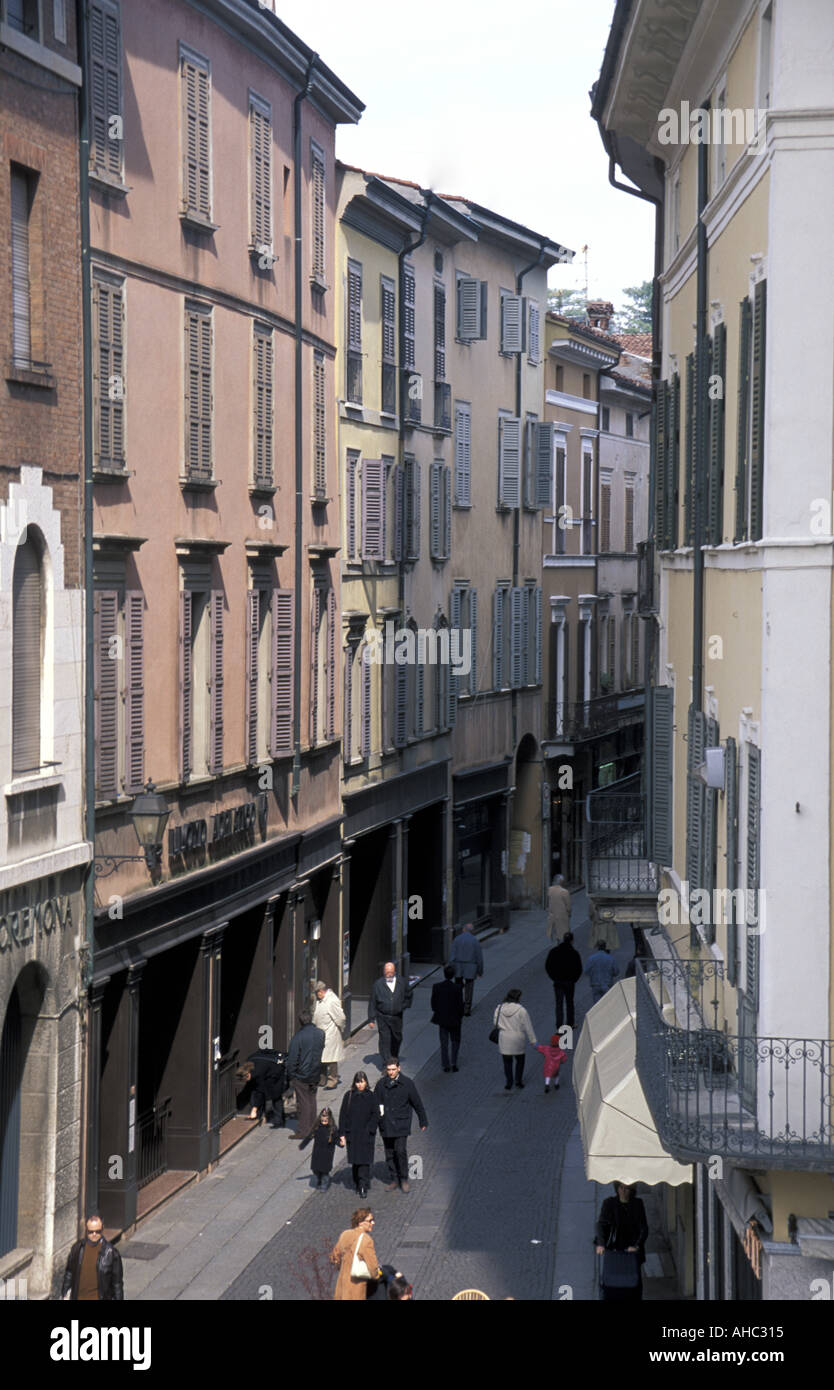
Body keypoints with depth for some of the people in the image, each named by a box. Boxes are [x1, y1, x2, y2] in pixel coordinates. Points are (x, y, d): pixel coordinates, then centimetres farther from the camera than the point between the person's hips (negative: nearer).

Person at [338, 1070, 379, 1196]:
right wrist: (342, 1134, -1)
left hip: (366, 1135, -2)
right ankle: (357, 1184, 21)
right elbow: (343, 1116, 3)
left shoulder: (371, 1096, -1)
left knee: (364, 1161, -7)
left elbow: (375, 1115, 0)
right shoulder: (348, 1096, 2)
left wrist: (369, 1129, -12)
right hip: (352, 1134, 2)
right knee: (355, 1161, 8)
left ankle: (363, 1187, -7)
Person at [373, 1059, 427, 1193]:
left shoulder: (407, 1083, -3)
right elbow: (375, 1104, 15)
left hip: (401, 1125, -3)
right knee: (389, 1154, 8)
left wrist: (423, 1121, 9)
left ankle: (404, 1179, 3)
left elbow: (417, 1103, 5)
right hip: (386, 1125, 3)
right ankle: (393, 1180, 20)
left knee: (401, 1151, -12)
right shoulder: (381, 1085, 4)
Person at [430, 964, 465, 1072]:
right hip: (454, 1019, -2)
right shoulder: (457, 988, -18)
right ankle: (454, 1063, 8)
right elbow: (460, 1004, -13)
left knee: (444, 1043, 12)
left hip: (442, 1018, 2)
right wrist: (460, 1016, 3)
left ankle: (445, 1065, 12)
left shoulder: (436, 986, -10)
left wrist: (435, 1011, 16)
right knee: (455, 1041, 16)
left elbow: (433, 1002, -2)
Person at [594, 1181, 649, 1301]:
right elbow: (601, 1223, -11)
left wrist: (637, 1245, -19)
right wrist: (600, 1243, -28)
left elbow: (644, 1228, -2)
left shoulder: (638, 1204, 4)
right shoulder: (609, 1203, 0)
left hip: (632, 1251, 1)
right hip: (613, 1250, -1)